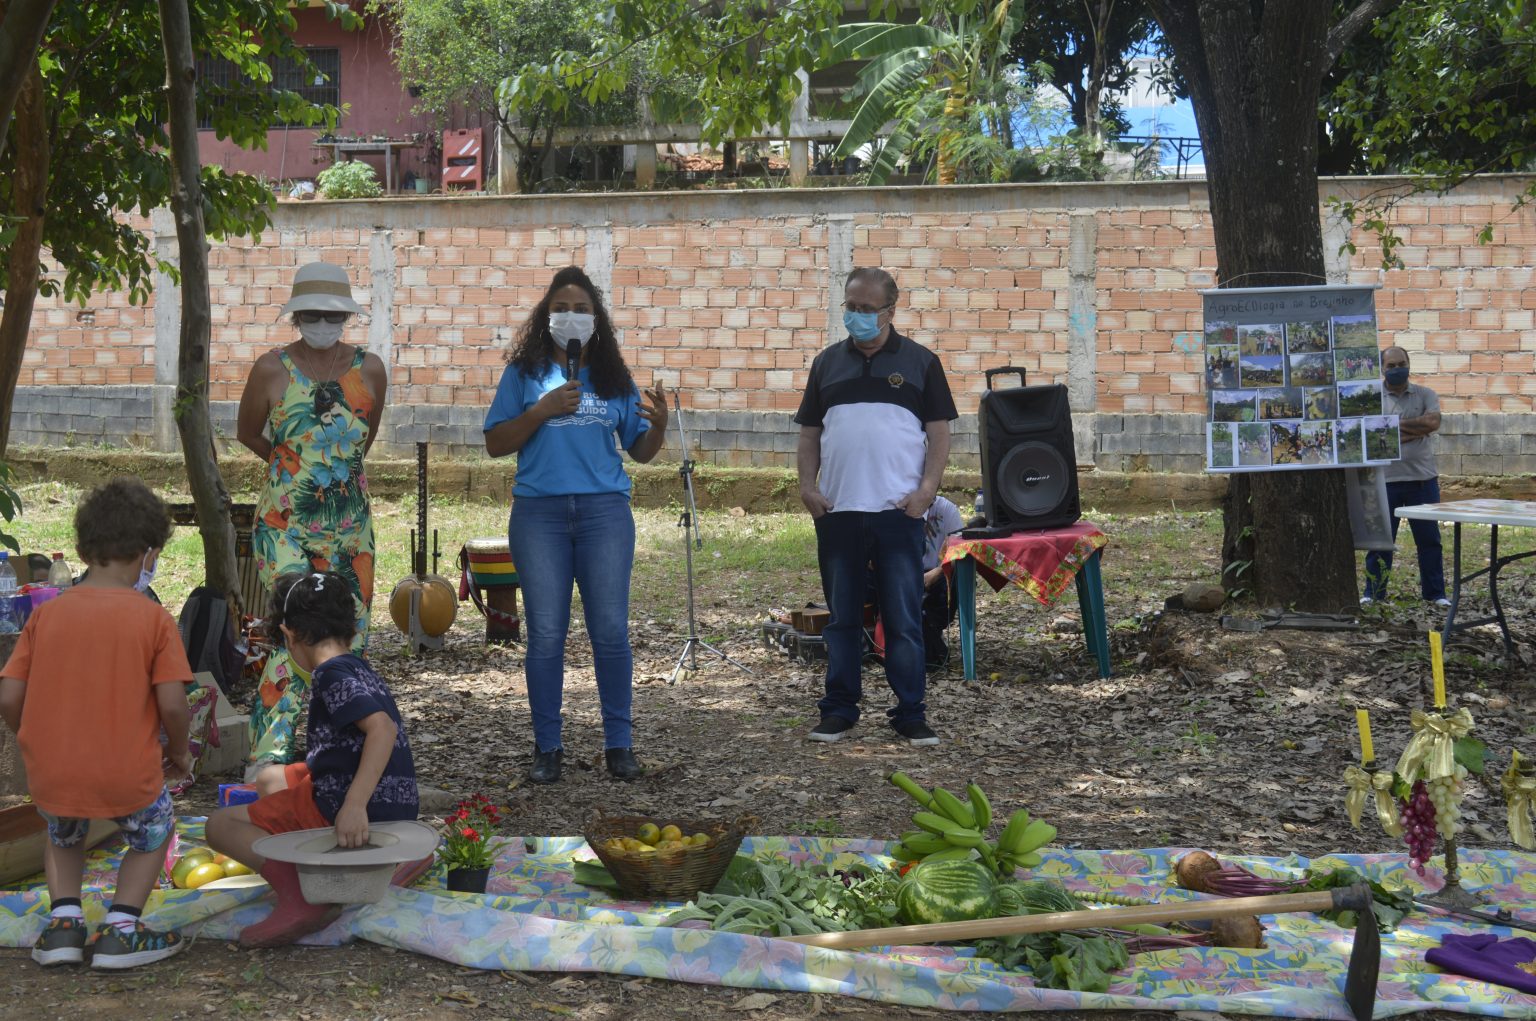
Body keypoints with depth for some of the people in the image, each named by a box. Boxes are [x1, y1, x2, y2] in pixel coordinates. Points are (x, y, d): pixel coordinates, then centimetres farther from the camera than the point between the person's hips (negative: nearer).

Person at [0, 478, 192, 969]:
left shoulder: (45, 614, 1)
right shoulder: (154, 619, -7)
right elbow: (172, 704, -11)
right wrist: (179, 752, 9)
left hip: (50, 776, 3)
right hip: (128, 775, -3)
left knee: (63, 835, 35)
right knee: (153, 832, 29)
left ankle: (63, 920, 19)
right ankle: (121, 928, 15)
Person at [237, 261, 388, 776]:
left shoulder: (369, 369, 4)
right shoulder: (272, 368, -3)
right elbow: (247, 433, 12)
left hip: (352, 522, 4)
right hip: (285, 521, -4)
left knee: (349, 636, 6)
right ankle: (267, 757, -14)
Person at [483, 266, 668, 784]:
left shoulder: (614, 378, 11)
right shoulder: (525, 373, 6)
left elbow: (641, 451, 12)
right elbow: (495, 444, 1)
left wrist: (658, 424, -9)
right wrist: (542, 410, -10)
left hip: (605, 511, 1)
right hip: (539, 512, -1)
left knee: (610, 630, 0)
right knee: (546, 634, 1)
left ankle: (619, 743, 10)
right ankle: (547, 747, 11)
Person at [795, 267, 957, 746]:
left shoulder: (920, 362, 6)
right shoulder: (827, 363, 13)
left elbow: (939, 432, 3)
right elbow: (809, 433, 13)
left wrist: (927, 488, -10)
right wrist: (807, 486, -1)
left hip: (898, 511, -2)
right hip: (837, 511, 2)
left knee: (904, 619, 0)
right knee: (842, 617, 8)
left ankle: (910, 712, 8)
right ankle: (838, 709, 16)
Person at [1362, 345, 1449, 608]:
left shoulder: (1425, 395, 7)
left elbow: (1434, 422, -13)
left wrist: (1397, 423, -10)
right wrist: (1416, 430, -12)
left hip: (1423, 478, 1)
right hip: (1386, 480, -1)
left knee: (1429, 538, 6)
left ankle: (1435, 593, 16)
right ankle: (1373, 593, 15)